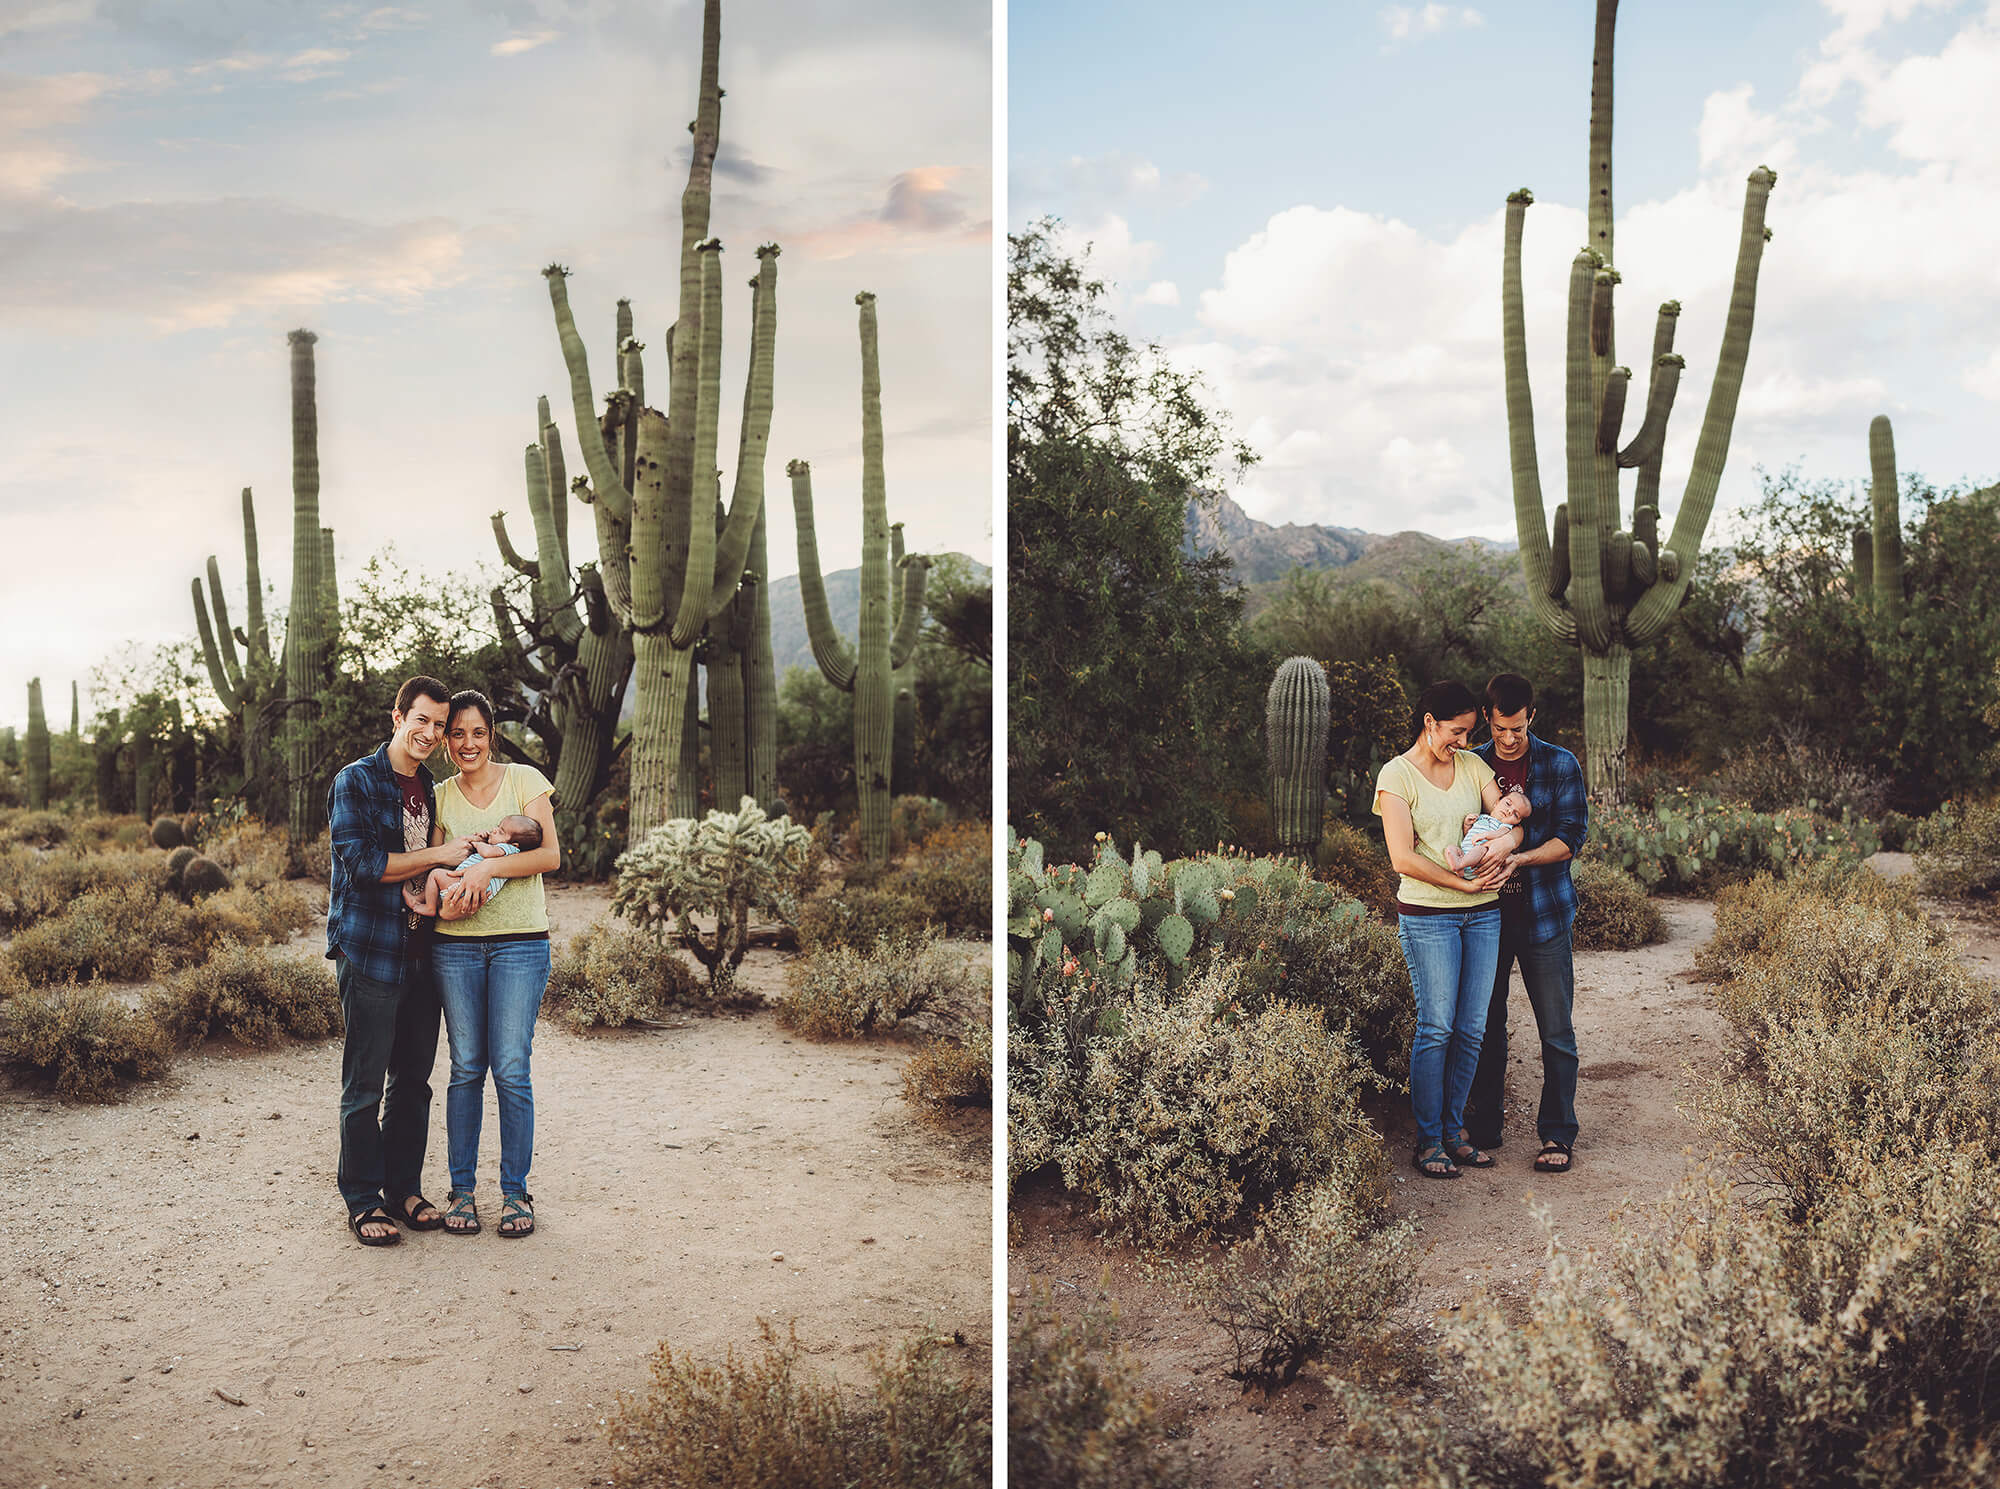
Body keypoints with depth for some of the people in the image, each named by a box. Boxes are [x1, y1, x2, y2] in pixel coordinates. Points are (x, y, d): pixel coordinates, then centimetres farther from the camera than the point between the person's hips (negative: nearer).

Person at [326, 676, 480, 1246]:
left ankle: (404, 1190, 21)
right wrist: (438, 856, -12)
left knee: (413, 1079, 11)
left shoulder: (432, 790, 16)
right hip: (369, 951, -6)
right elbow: (361, 862, -14)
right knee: (365, 1084, -1)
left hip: (422, 952, 6)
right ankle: (363, 1201, 8)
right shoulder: (355, 782, -4)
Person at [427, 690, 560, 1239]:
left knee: (511, 1069, -4)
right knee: (466, 1067, 4)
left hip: (520, 942, -2)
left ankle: (516, 1192, 7)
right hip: (456, 944, 2)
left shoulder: (525, 781, 1)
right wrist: (444, 901, -12)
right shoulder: (439, 798, 10)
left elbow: (551, 855, -7)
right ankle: (461, 1190, 14)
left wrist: (487, 866, -19)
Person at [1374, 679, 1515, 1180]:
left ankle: (1453, 1130, 18)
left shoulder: (1472, 764, 10)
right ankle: (1429, 1142, 5)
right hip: (1428, 915, -5)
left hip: (1482, 913, 5)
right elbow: (1404, 859, -13)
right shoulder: (1397, 775, -6)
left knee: (1471, 1029, 6)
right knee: (1436, 1028, -5)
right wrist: (1465, 884, -14)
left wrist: (1503, 857, -16)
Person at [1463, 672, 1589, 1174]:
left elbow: (1570, 838, -8)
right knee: (1486, 1024, 9)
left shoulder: (1560, 765, -2)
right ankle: (1483, 1128, 21)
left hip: (1543, 912, -2)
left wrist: (1519, 859, -23)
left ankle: (1558, 1136, 9)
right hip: (1485, 911, 2)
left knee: (1556, 1031, 0)